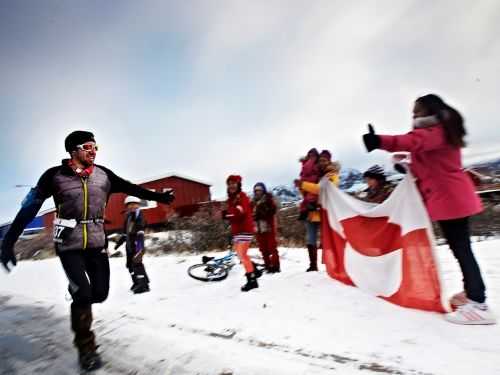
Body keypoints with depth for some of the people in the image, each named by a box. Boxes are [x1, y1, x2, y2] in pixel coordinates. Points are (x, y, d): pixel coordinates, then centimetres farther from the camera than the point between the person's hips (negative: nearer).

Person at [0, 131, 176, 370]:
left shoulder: (103, 175, 0)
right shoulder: (55, 175, -8)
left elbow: (131, 188, 5)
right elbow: (30, 206, -9)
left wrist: (157, 196, 5)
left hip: (97, 243, 3)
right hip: (69, 245, -3)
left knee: (100, 293, 3)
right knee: (83, 292, -7)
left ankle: (78, 299, 41)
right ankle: (86, 347, 17)